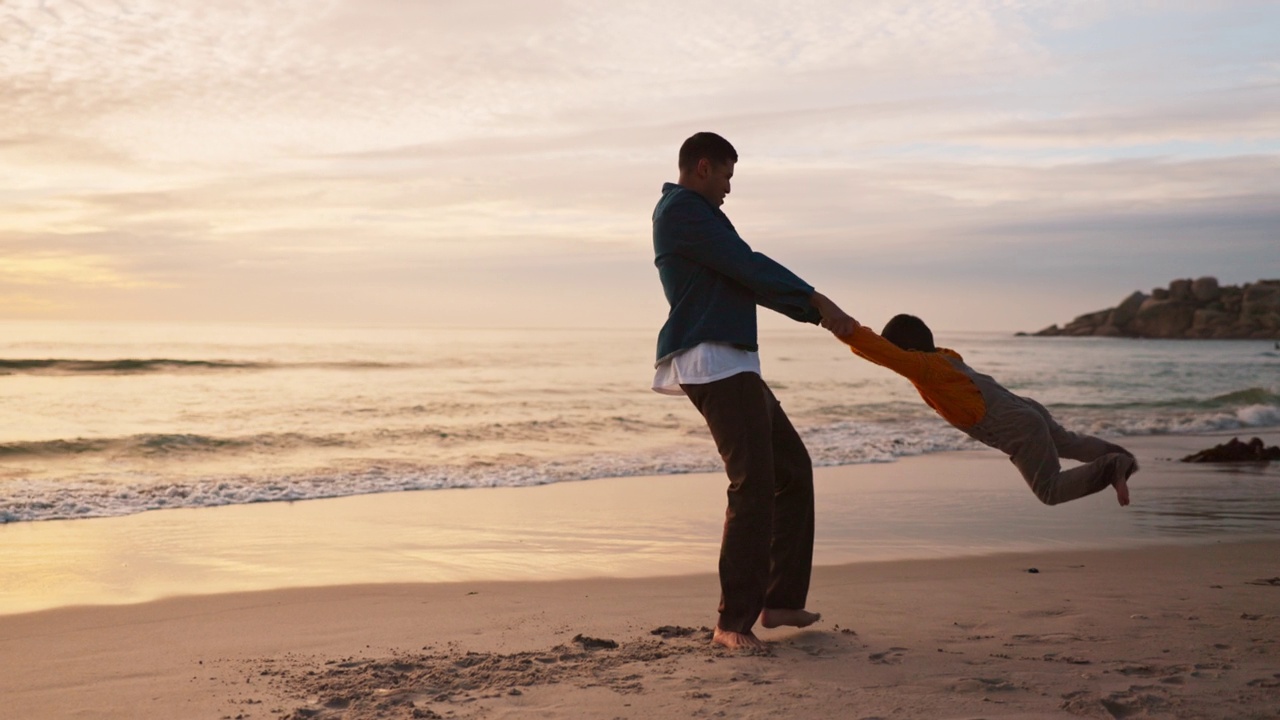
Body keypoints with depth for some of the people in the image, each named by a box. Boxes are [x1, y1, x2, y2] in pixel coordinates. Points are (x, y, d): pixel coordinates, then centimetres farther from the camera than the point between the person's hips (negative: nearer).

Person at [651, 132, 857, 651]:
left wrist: (816, 313, 23)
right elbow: (748, 266, -12)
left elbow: (748, 279, 27)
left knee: (793, 470, 14)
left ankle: (779, 601, 18)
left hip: (733, 368, 11)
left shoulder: (693, 214, 25)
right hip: (712, 363, -11)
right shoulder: (682, 209, -7)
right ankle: (733, 622, -12)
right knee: (753, 485, -16)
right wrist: (816, 300, -4)